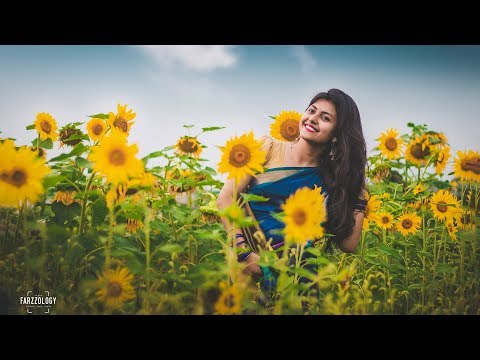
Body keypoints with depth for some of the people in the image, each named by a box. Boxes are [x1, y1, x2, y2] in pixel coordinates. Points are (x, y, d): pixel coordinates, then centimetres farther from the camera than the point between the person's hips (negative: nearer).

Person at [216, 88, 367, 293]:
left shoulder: (330, 178, 9)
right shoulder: (268, 147, 5)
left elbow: (348, 244, 6)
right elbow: (226, 197, -3)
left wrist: (360, 198, 5)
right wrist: (244, 252, -13)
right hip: (251, 264, -1)